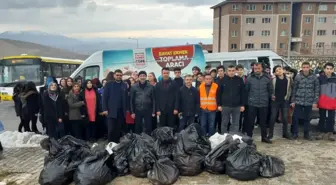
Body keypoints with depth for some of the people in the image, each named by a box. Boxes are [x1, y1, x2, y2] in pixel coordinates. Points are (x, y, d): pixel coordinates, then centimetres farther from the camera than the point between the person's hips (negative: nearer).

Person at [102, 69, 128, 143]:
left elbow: (126, 98, 12)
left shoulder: (124, 85, 11)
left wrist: (126, 109, 4)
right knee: (111, 129, -2)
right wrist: (105, 109, -9)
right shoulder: (109, 84, 3)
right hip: (111, 111, -3)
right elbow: (104, 97, -2)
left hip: (121, 111, 3)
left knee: (118, 129, 6)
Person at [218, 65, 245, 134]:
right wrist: (219, 105, -4)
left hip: (237, 106, 1)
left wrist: (242, 105, -1)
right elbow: (219, 93, 0)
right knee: (224, 123, 10)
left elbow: (243, 93, 3)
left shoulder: (240, 80, 2)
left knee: (236, 123, 9)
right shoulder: (223, 80, -1)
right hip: (225, 105, -1)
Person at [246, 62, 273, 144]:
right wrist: (249, 98, 3)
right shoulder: (249, 78, -1)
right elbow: (246, 90, 5)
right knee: (250, 121, 5)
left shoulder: (267, 78, 2)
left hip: (264, 104, 1)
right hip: (252, 104, -1)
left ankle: (264, 137, 25)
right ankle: (249, 137, 16)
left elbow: (270, 90, 10)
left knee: (263, 122, 12)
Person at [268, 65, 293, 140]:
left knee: (285, 117, 8)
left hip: (285, 101, 3)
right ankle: (270, 134, 12)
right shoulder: (273, 79, -7)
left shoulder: (288, 79, 2)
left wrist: (288, 97, 5)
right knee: (273, 117, 2)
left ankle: (285, 133, 23)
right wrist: (272, 96, -8)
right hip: (275, 100, -2)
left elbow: (290, 89, 10)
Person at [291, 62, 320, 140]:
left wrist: (315, 101, -4)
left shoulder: (314, 77, -1)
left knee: (307, 119, 10)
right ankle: (295, 133, 15)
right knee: (295, 117, 1)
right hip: (298, 101, 0)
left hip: (309, 102, 0)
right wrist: (293, 101, 0)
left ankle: (306, 134, 23)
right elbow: (294, 89, 2)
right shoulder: (298, 77, -1)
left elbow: (317, 90, 1)